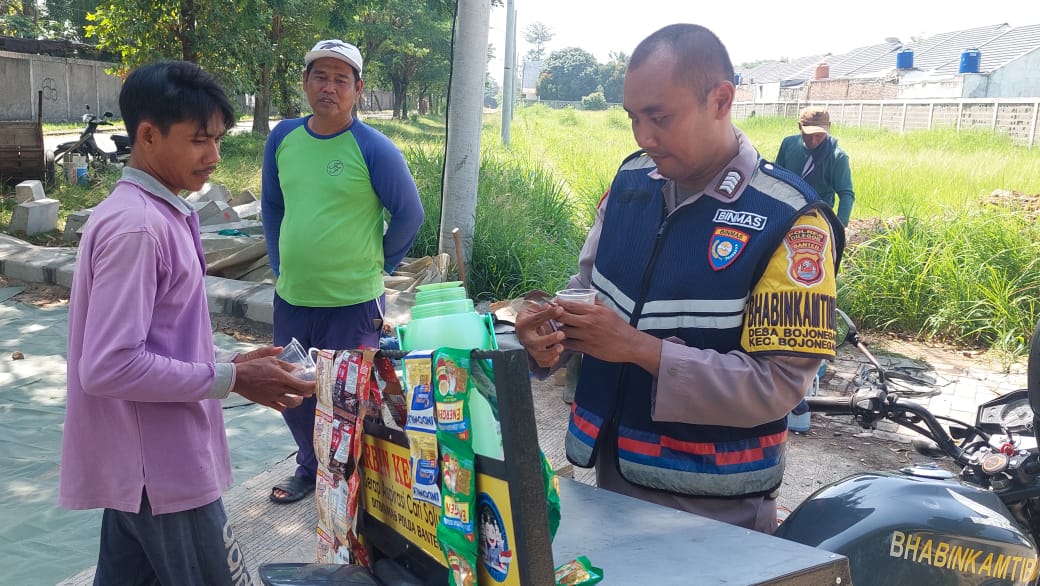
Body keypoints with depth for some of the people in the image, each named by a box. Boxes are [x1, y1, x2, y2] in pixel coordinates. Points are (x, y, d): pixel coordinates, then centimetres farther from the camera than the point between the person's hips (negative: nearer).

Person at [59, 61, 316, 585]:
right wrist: (230, 380, -19)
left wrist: (227, 367, 5)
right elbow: (108, 367, -26)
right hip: (160, 471, -9)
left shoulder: (156, 213, 9)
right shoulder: (135, 226, -21)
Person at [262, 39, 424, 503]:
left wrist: (375, 265, 2)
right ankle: (310, 467, 42)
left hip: (353, 303, -5)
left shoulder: (374, 149, -12)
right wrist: (281, 265, 13)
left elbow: (409, 215, -4)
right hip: (290, 298, 5)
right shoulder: (283, 138, 3)